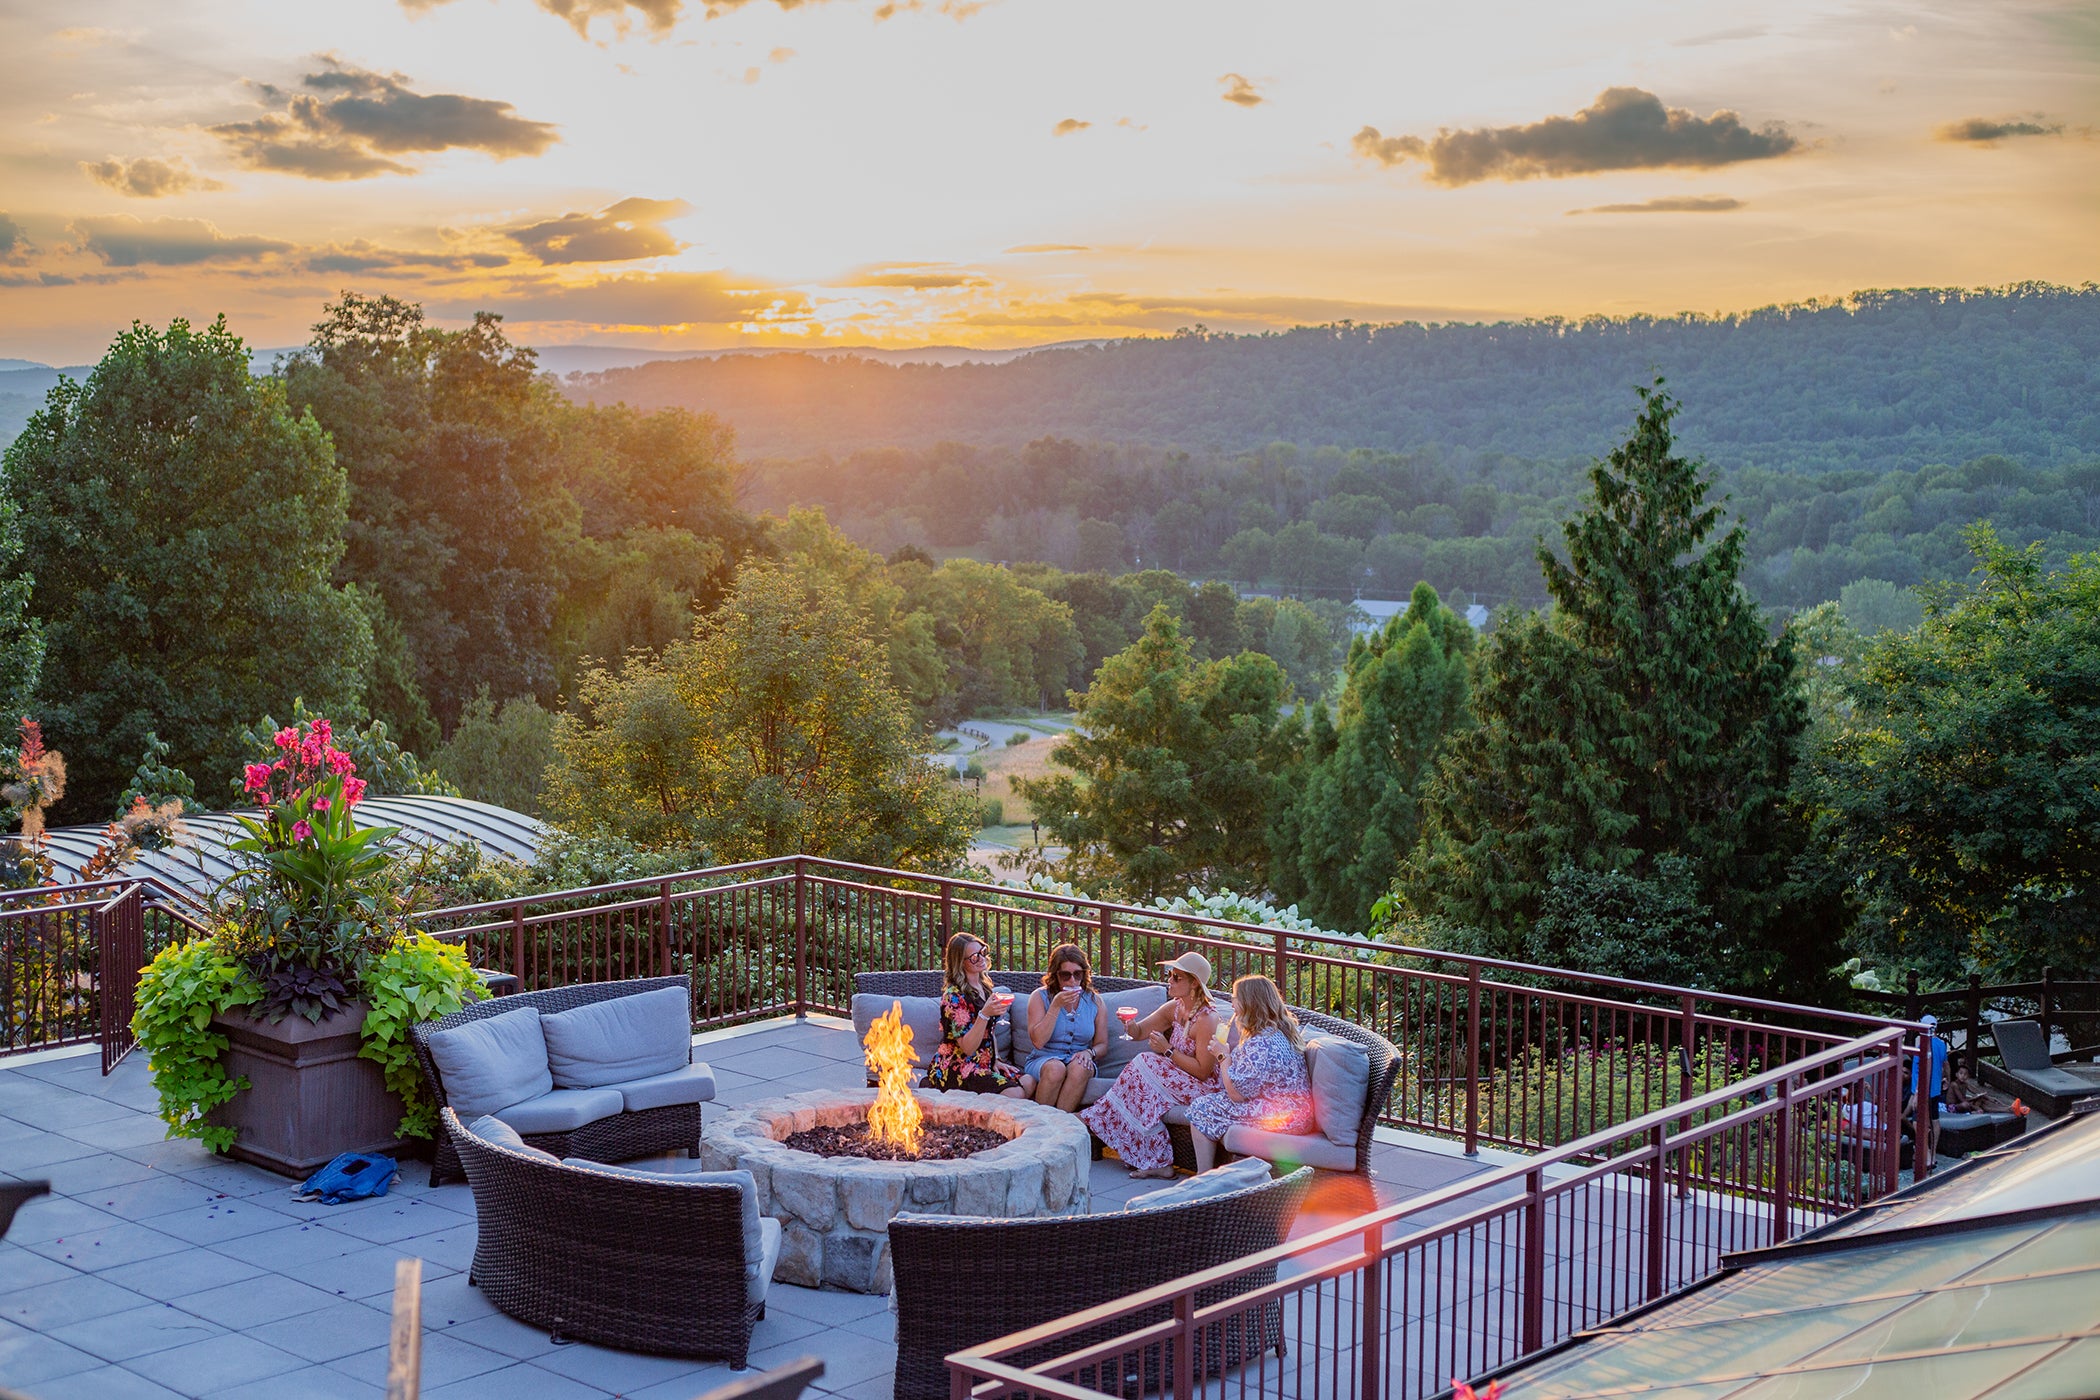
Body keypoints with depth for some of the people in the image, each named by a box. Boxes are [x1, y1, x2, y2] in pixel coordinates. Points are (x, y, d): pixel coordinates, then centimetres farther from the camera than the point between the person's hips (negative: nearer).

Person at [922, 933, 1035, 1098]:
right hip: (955, 1067, -8)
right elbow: (967, 1048, -21)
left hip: (983, 1063, 8)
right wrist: (985, 1014, -33)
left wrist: (996, 1060, 7)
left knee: (1029, 1083, -14)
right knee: (1014, 1094, -24)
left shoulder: (986, 988, 11)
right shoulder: (954, 995, -15)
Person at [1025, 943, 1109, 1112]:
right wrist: (1056, 1006, -15)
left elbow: (1102, 1045, 9)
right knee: (1055, 1068, -36)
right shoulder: (1040, 997, 2)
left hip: (1078, 1061, 2)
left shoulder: (1095, 1002, 9)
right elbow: (1038, 1041, -10)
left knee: (1079, 1067, -34)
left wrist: (1089, 1053, -15)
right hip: (1042, 1060, -2)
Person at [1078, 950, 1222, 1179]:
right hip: (1179, 1078, 8)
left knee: (1145, 1066, -22)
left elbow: (1202, 1071, -21)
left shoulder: (1206, 1019, -20)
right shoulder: (1174, 1008, 6)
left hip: (1202, 1087, -8)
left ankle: (1097, 1117, -7)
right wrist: (1131, 1025, -11)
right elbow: (1139, 1032, 13)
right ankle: (1157, 1162, -15)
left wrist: (1168, 1050, -20)